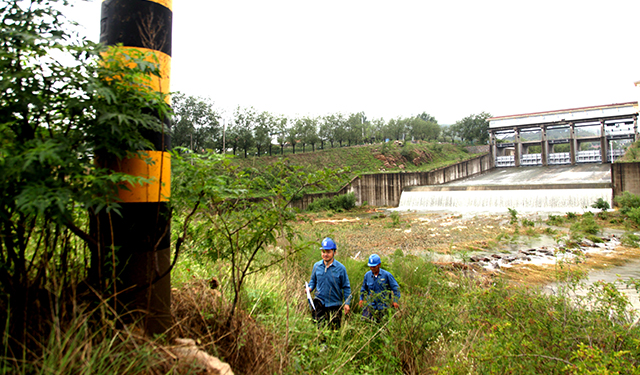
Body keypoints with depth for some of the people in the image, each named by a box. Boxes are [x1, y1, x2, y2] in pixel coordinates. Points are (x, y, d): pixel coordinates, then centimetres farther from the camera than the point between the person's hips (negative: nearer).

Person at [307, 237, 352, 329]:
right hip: (319, 301, 2)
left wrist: (347, 303, -7)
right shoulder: (316, 266, -1)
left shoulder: (340, 268, -9)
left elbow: (346, 287, -2)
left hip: (334, 304, -1)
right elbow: (313, 280, 14)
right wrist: (310, 288, -7)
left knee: (334, 329, 11)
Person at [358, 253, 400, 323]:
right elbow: (363, 288, 19)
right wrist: (361, 299, 9)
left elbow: (396, 288, -1)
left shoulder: (387, 275, -6)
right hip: (370, 306, 2)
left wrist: (395, 301, -9)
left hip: (383, 306, -2)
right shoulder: (367, 275, 3)